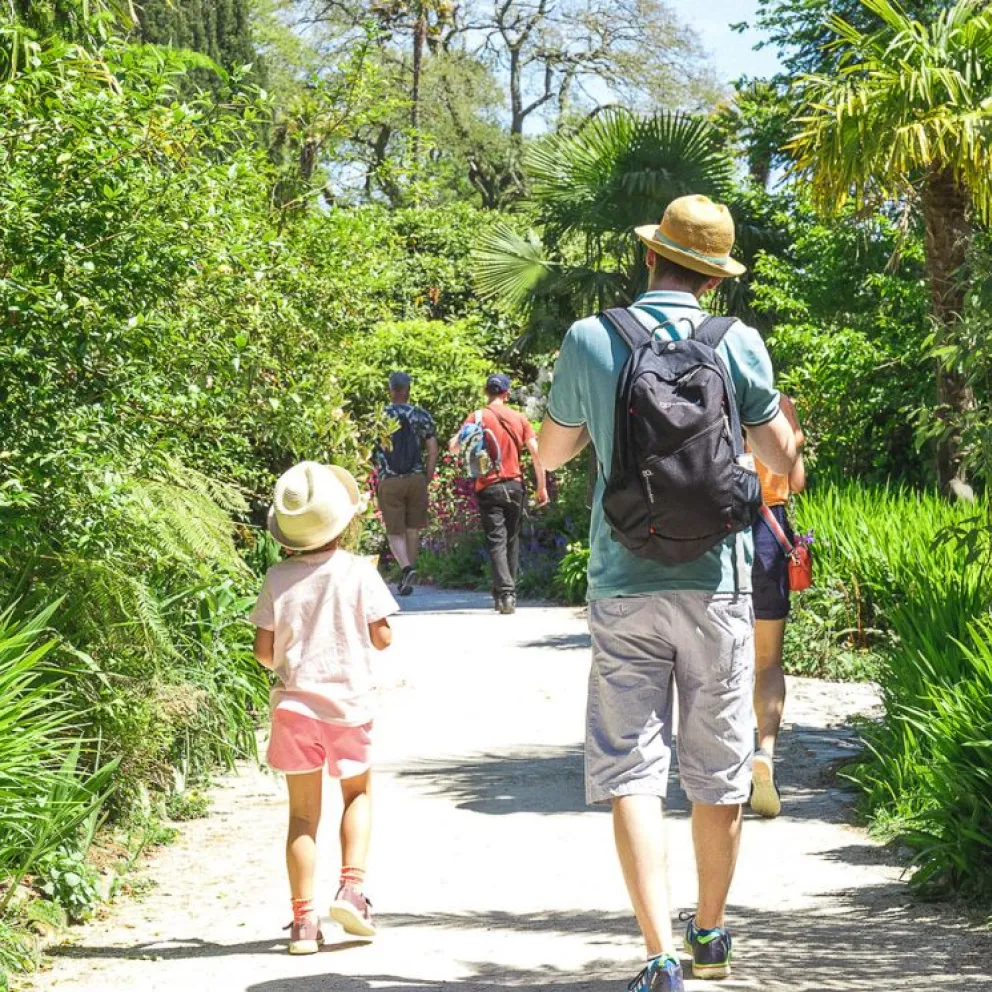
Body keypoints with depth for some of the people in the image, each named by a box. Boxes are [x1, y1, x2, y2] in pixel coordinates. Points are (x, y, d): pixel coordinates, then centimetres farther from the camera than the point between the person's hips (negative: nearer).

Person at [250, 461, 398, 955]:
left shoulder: (277, 579, -3)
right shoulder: (358, 571, -7)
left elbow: (263, 650, -1)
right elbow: (382, 638, -5)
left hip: (294, 704, 1)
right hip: (347, 703, -1)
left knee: (303, 812, 6)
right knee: (358, 793, 21)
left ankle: (304, 919, 1)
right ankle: (351, 886, 3)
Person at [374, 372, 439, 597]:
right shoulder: (423, 416, 2)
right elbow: (433, 451, 1)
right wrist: (427, 480, 8)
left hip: (389, 482, -2)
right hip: (417, 479, 2)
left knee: (395, 532, 4)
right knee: (413, 530, 14)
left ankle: (406, 568, -19)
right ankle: (408, 576, 20)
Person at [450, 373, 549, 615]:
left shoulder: (478, 416, -4)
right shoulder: (519, 418, 3)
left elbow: (453, 446, -14)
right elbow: (536, 452, -1)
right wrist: (542, 486, 4)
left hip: (489, 488, -2)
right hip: (515, 486, 2)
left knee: (497, 541, -4)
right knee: (512, 540, 15)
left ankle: (505, 592, -17)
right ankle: (509, 593, 18)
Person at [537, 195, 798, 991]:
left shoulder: (589, 341, -3)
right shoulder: (738, 345, -4)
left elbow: (550, 455, 10)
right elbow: (787, 464, 4)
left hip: (623, 587, -1)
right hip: (716, 583, 1)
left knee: (631, 774, -1)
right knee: (718, 772, 14)